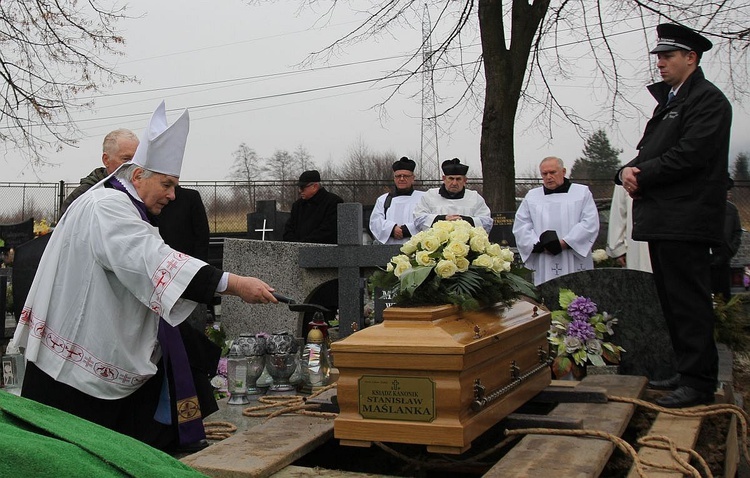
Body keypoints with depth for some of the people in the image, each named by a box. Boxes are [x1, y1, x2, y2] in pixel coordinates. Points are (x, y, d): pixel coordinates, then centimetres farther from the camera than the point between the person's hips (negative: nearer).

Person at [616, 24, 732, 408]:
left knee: (689, 302, -6)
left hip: (686, 221, -10)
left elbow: (689, 154, -20)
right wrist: (628, 171, -2)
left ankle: (700, 383, 1)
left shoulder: (708, 99, -8)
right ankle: (688, 372, 25)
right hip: (663, 219, 10)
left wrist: (641, 176, -13)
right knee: (672, 302, 14)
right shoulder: (668, 100, 22)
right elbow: (648, 154, 19)